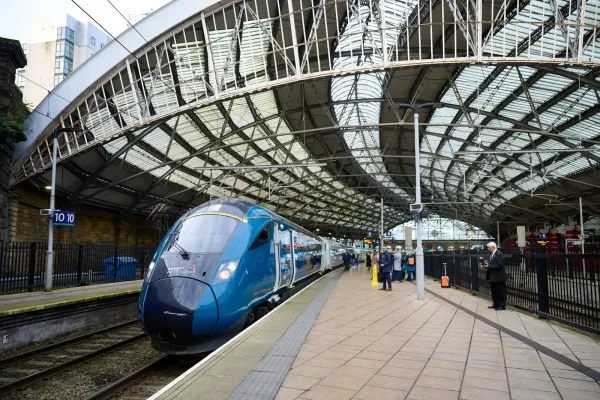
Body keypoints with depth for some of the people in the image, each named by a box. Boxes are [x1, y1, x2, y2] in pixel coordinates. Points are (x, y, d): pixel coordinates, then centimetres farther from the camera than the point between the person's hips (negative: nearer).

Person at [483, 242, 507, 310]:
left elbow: (499, 265, -23)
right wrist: (487, 265, -1)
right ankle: (496, 304, 26)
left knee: (501, 292, 1)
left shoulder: (499, 254, -17)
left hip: (499, 277, -10)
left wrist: (489, 266, -22)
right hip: (493, 277, 10)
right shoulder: (492, 254, 13)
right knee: (494, 292, 16)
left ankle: (502, 306, 10)